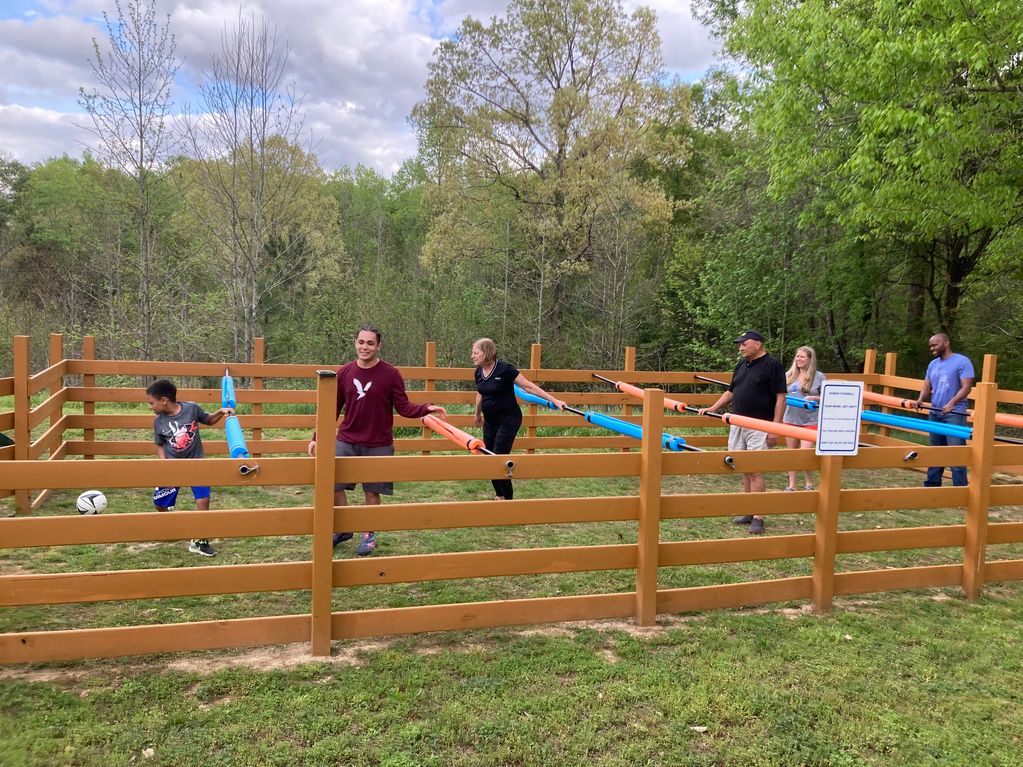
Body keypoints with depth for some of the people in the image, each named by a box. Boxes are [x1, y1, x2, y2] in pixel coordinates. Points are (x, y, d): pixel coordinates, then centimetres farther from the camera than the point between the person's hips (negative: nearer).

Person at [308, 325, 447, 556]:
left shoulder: (391, 374, -6)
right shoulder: (344, 373, 1)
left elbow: (403, 407, -6)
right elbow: (333, 409, 7)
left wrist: (426, 409, -24)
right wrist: (317, 438, 3)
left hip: (378, 445, -2)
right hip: (346, 442, 3)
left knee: (372, 491, 4)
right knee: (333, 486, 0)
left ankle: (369, 535, 23)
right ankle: (343, 529, 23)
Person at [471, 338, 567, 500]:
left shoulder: (504, 369, -19)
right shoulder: (479, 372, 1)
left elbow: (528, 386, -16)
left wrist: (554, 400, -17)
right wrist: (478, 415, 33)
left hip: (508, 420, -7)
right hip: (490, 421, 7)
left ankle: (508, 498, 5)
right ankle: (499, 496, 24)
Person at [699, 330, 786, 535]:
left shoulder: (772, 365, -7)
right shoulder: (741, 365, 15)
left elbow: (780, 397, -10)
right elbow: (730, 392, 23)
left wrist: (774, 428, -15)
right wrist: (712, 408, 11)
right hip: (737, 424, 7)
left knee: (755, 470, -9)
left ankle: (758, 518, -4)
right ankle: (748, 512, 19)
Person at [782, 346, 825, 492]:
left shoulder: (818, 376, -2)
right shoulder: (788, 375, 5)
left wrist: (813, 398, -15)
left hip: (809, 421, -3)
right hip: (790, 420, 3)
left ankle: (809, 483, 13)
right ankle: (791, 485, 19)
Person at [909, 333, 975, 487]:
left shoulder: (962, 361, -6)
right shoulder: (933, 364, 14)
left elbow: (966, 387, -14)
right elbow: (927, 387, 12)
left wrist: (952, 403, -28)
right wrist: (920, 400, -10)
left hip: (954, 414, -7)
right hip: (935, 413, 7)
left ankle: (960, 489, -7)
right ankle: (932, 484, 22)